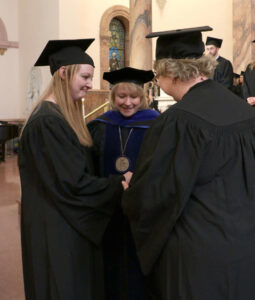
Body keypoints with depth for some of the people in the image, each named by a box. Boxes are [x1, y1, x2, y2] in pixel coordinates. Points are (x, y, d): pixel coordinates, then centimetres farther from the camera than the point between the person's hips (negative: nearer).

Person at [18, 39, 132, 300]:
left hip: (68, 222, 10)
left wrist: (117, 178, 5)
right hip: (56, 230, -10)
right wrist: (120, 182, -13)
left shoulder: (61, 115, 9)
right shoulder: (47, 122, -22)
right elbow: (72, 183, -23)